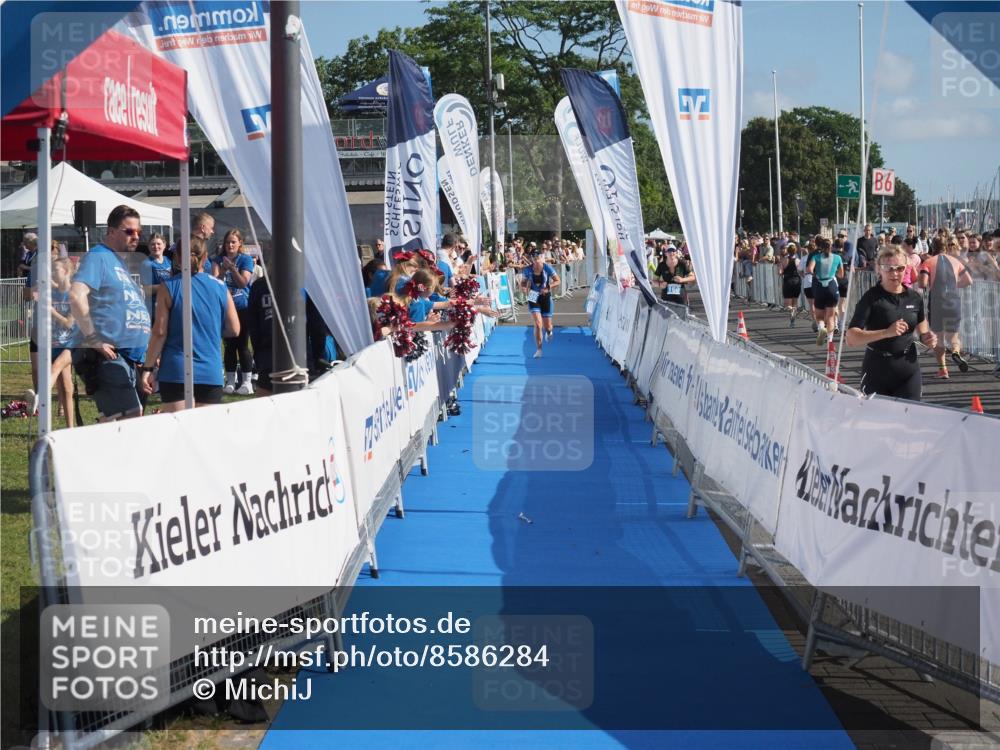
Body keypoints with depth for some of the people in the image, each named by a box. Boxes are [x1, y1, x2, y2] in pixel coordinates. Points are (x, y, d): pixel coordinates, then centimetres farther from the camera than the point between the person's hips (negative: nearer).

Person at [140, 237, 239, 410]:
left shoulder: (169, 287, -3)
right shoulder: (220, 288, 4)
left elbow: (160, 332, -5)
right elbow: (234, 330, 9)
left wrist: (148, 368, 1)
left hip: (175, 371, -2)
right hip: (211, 373, 2)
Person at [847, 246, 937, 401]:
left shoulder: (915, 298, 4)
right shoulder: (871, 298, -10)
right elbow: (851, 339, -20)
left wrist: (927, 338, 0)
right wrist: (887, 332, -31)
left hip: (908, 371, 4)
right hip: (877, 371, -3)